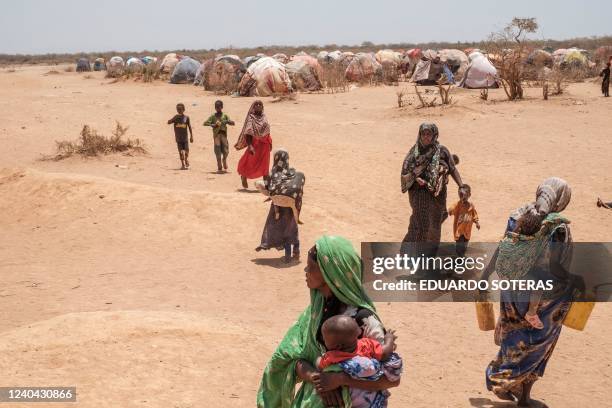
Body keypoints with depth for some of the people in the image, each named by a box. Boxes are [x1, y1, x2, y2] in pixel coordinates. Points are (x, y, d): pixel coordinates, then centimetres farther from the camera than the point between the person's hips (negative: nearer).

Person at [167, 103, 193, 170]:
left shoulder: (186, 117, -1)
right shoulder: (176, 117, -2)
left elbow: (189, 127, 5)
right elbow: (169, 122, -13)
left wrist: (191, 136, 4)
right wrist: (175, 118, -25)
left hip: (185, 137, 0)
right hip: (178, 138, 0)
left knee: (186, 151, 3)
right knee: (181, 151, 1)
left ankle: (186, 161, 27)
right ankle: (183, 164, 9)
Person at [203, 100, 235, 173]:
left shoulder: (225, 116, 10)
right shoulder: (213, 116, 7)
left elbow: (233, 123, 5)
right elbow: (205, 123, 1)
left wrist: (227, 121, -15)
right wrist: (212, 125, -16)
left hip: (224, 134, 1)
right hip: (216, 134, -1)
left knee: (225, 151, -5)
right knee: (218, 152, -3)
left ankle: (224, 160, 27)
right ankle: (219, 168, 2)